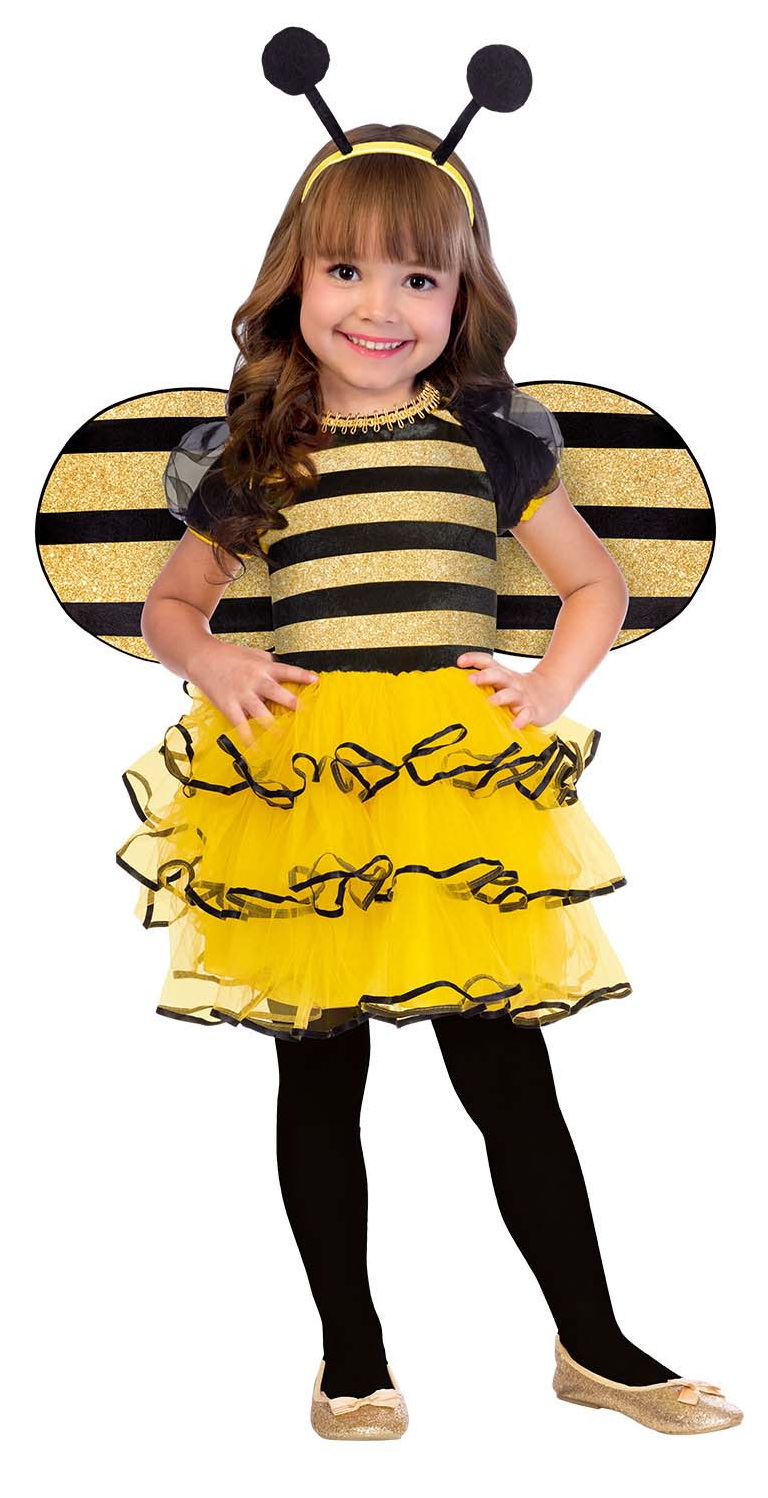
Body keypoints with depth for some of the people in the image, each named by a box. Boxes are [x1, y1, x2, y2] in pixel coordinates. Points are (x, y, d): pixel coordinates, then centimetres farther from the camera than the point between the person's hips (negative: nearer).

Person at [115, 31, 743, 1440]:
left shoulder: (491, 439, 6)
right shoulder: (250, 453, 5)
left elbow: (597, 585, 16)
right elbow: (169, 600, 18)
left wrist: (549, 692, 0)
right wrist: (207, 660, -3)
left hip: (463, 787, 0)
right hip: (301, 787, 1)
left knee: (508, 1075, 5)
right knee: (319, 1081, 9)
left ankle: (593, 1345, 22)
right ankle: (351, 1360, 24)